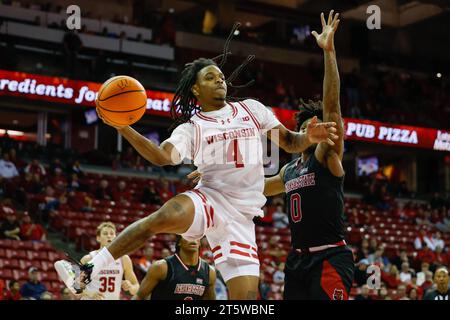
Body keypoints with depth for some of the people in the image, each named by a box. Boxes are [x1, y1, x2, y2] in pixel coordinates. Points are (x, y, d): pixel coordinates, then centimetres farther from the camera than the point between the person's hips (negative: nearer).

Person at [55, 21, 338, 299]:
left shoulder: (251, 109, 12)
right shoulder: (191, 128, 7)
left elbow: (289, 142, 11)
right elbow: (162, 156, -11)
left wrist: (309, 138, -13)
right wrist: (124, 129, -25)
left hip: (240, 215, 2)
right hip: (208, 200, -2)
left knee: (246, 298, -8)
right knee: (162, 217, -35)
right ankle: (89, 270, -31)